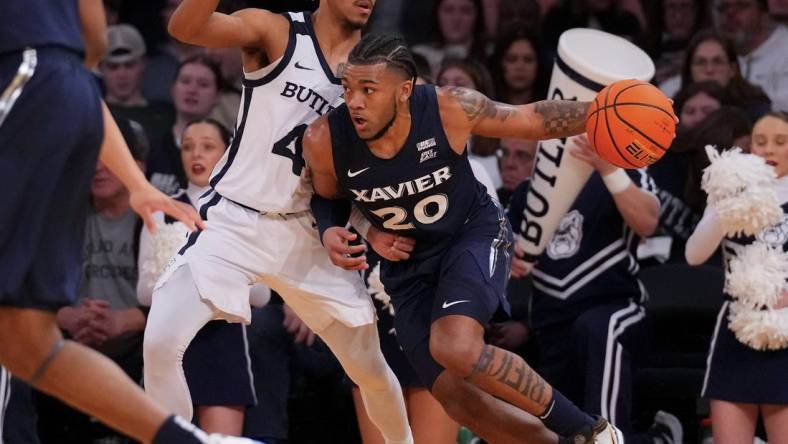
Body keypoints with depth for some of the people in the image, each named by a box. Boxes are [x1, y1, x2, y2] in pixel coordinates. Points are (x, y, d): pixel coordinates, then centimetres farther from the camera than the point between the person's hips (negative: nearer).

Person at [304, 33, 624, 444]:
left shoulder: (450, 109, -25)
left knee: (456, 348, -31)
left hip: (474, 232, -4)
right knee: (459, 399, -3)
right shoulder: (324, 141, -20)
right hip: (408, 261, 4)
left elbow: (531, 119, -11)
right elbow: (327, 199, 3)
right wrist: (331, 233, -17)